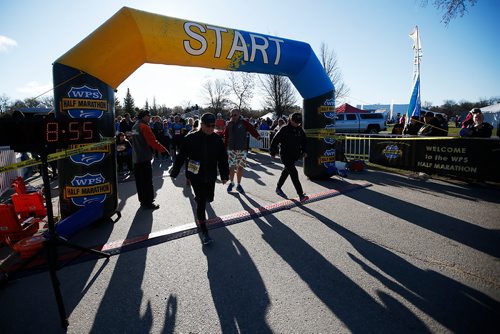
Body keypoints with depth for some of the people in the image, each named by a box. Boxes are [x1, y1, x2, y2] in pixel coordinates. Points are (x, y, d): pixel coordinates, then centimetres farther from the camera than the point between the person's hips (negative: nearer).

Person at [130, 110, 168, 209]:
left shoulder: (134, 127, 14)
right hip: (144, 158, -9)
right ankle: (148, 202, 2)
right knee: (147, 181, -3)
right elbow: (153, 142, -18)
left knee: (139, 180, 15)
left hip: (136, 157, 9)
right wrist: (163, 149, -11)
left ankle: (143, 200, 26)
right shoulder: (144, 127, -13)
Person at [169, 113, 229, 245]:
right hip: (195, 175, -4)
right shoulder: (191, 138, -13)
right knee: (202, 202, -4)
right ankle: (203, 230, 11)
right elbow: (181, 157, -7)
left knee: (209, 198, 19)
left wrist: (224, 175, 2)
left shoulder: (217, 139, -4)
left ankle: (198, 198, 57)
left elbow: (223, 159, 1)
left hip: (211, 176, 4)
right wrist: (174, 172, -1)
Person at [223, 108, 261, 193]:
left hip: (242, 149, -1)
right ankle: (231, 183, 23)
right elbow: (226, 137, 8)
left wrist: (257, 136, -34)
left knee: (240, 168, 8)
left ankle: (239, 185, 24)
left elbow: (252, 129, -16)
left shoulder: (244, 123, -3)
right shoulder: (229, 124, 5)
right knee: (231, 167, -2)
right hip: (231, 149, 1)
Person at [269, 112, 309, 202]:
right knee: (294, 174, -14)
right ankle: (301, 195, -15)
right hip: (285, 155, -7)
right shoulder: (284, 129, -12)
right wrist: (273, 152, -4)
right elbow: (275, 141, -7)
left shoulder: (300, 130, 6)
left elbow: (304, 141, 18)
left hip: (294, 156, 7)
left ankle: (278, 188, 38)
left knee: (286, 171, 19)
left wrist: (304, 151, 7)